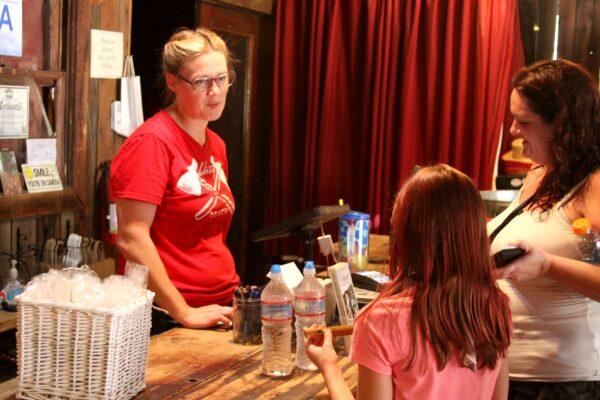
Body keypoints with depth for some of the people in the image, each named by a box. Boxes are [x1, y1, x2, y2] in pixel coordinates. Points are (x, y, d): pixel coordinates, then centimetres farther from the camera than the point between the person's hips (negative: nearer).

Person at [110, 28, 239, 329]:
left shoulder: (216, 145, 11)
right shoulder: (152, 140, -14)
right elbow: (132, 238, -20)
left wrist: (231, 290, 8)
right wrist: (184, 313, -20)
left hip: (223, 308, 8)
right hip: (168, 317, -7)